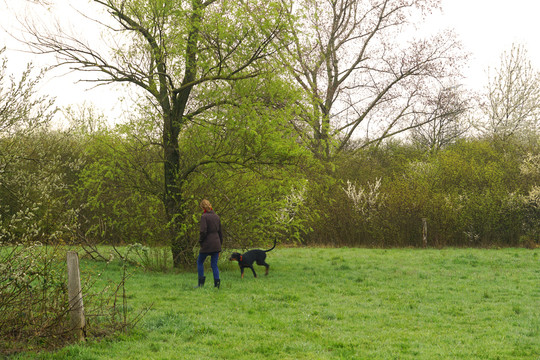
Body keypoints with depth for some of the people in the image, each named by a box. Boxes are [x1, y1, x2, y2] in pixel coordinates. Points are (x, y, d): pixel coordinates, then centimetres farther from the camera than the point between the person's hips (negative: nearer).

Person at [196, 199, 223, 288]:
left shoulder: (204, 216, -11)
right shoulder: (216, 216, 9)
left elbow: (203, 231, -18)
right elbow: (220, 232, 13)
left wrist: (200, 241, -2)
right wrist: (220, 244, 20)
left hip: (207, 244, -5)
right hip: (216, 244, 5)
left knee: (200, 262, 13)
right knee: (214, 264, 9)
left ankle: (201, 283, 9)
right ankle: (217, 282, -3)